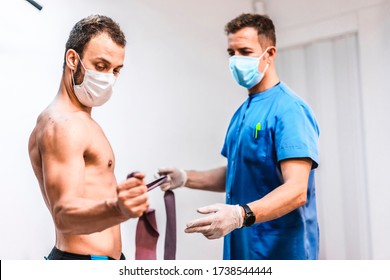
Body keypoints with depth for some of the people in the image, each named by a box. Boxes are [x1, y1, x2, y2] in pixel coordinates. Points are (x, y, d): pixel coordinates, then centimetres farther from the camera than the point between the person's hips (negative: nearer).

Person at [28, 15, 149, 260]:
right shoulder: (62, 124, -19)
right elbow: (63, 214, -31)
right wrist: (117, 209, -47)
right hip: (84, 261, -10)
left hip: (101, 258, 10)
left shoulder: (80, 121, 13)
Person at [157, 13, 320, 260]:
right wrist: (186, 178, 5)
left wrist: (241, 214, -40)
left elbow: (296, 191, -26)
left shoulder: (290, 110, -17)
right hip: (241, 250, 8)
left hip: (280, 252, -8)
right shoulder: (242, 113, 10)